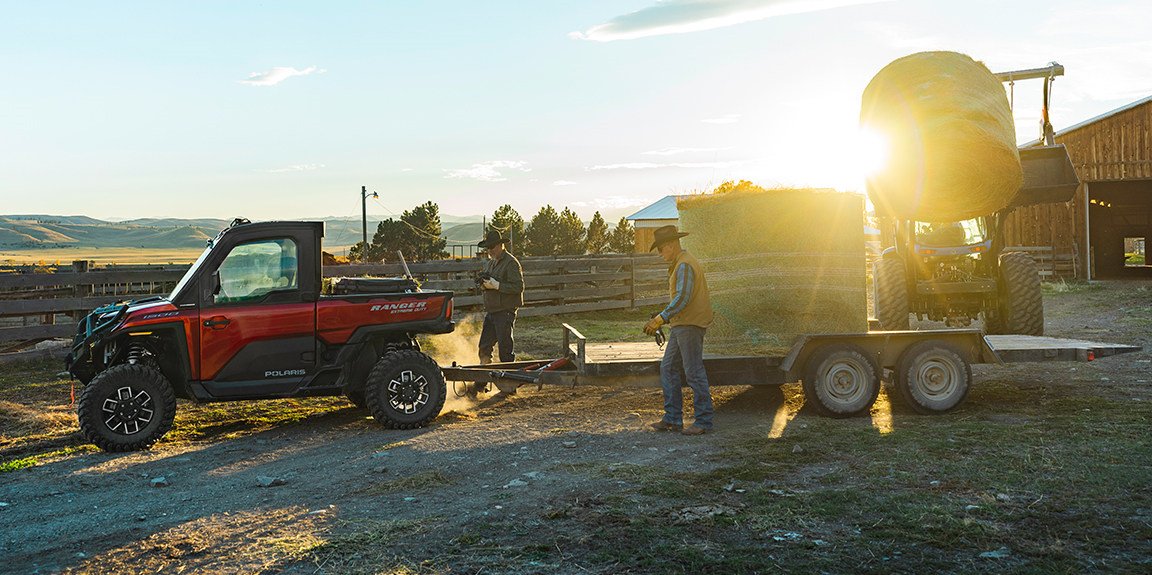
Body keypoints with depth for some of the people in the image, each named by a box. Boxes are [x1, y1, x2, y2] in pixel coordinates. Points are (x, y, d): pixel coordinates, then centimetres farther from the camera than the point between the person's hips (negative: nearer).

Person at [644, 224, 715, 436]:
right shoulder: (678, 265, 20)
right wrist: (664, 319, 17)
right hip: (680, 325, 11)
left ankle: (704, 422, 0)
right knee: (668, 369, 10)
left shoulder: (684, 265, -14)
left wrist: (661, 319, -23)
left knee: (694, 372, -6)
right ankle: (673, 419, 13)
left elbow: (683, 298, -23)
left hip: (690, 325, -11)